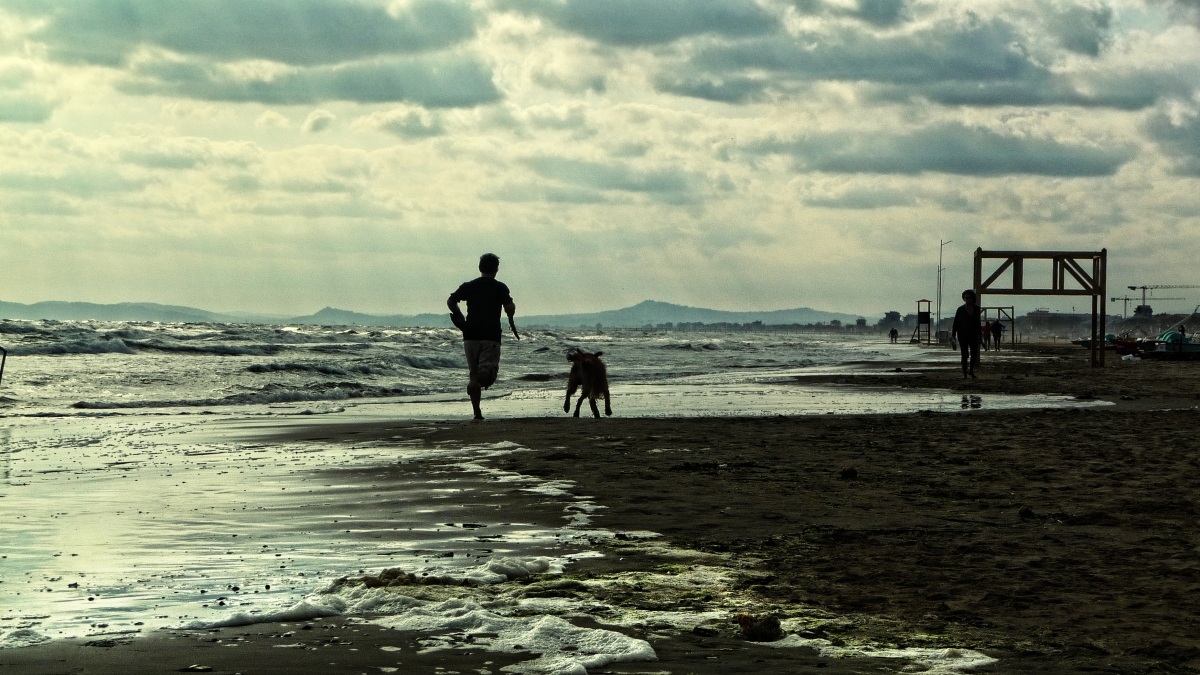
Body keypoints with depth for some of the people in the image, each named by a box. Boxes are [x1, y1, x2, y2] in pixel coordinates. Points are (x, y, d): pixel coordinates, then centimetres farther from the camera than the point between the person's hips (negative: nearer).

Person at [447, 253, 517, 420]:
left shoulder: (469, 286, 9)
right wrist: (511, 318, 10)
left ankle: (477, 412, 5)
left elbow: (450, 301, 5)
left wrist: (460, 318, 17)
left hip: (470, 335, 3)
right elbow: (510, 308, -11)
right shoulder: (500, 287, 0)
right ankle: (477, 381, -37)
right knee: (489, 373, -4)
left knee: (474, 372, 10)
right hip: (491, 336, -3)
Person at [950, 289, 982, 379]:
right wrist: (953, 335, -8)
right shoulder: (960, 309, -5)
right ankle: (964, 374, 5)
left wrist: (980, 334, 13)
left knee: (974, 354, -1)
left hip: (973, 335, 2)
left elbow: (977, 322, 13)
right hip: (963, 335, -2)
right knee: (965, 355, -3)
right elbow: (955, 323, -2)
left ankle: (971, 370, 24)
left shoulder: (977, 309, 4)